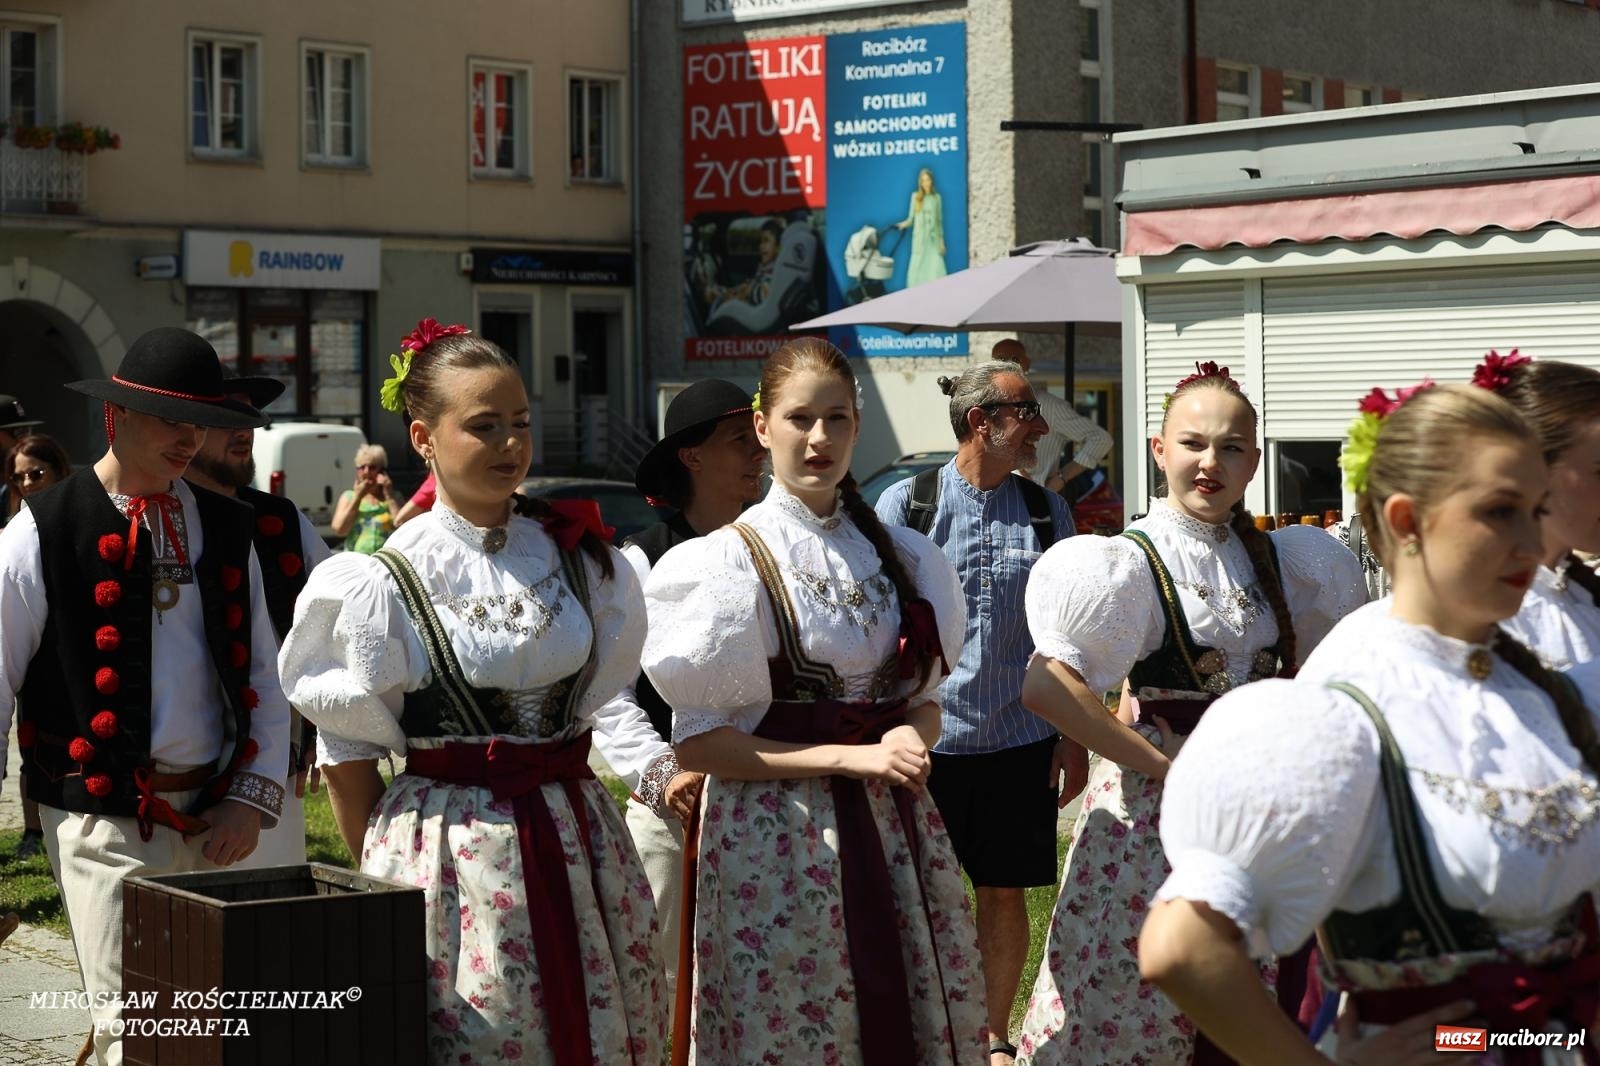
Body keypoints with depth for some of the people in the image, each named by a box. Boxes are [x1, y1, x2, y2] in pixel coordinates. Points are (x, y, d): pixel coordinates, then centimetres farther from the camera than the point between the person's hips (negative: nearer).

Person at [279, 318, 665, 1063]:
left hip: (578, 843, 4)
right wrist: (386, 874, 3)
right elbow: (348, 757, 0)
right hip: (448, 854, -4)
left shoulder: (579, 554, 4)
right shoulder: (385, 583, -7)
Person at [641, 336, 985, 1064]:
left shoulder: (899, 557, 10)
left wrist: (911, 737, -8)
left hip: (893, 828, 5)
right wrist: (848, 758, -17)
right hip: (775, 834, -5)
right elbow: (697, 743, -10)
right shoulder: (729, 560, -6)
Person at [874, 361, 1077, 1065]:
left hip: (1021, 739, 2)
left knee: (1005, 895, 9)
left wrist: (1074, 738, 5)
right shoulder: (905, 504, -3)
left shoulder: (1046, 511, 5)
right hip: (930, 735, -2)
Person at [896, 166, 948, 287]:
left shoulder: (937, 197, 5)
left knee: (936, 268, -6)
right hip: (920, 238, -1)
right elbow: (911, 218, 3)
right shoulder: (916, 196, 1)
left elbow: (939, 220, 9)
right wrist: (905, 224, -19)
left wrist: (941, 240, 8)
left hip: (934, 238, 1)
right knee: (917, 268, -2)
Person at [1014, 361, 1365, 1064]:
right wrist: (1159, 763, -19)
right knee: (1135, 1006, 1)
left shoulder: (1270, 559, 6)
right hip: (1162, 796, -5)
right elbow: (1045, 689, -21)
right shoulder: (1133, 562, -11)